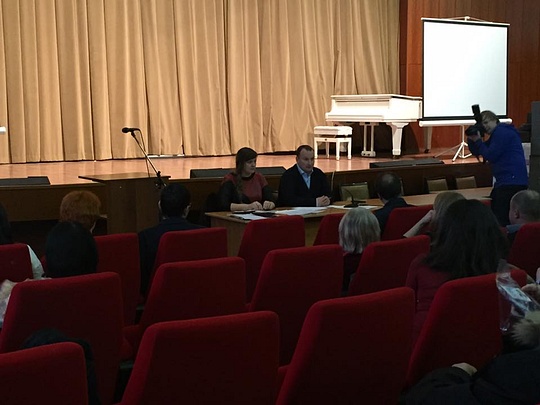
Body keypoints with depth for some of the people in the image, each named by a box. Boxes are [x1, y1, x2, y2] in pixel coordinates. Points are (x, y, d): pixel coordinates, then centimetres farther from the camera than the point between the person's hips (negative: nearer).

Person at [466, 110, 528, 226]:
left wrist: (478, 141, -4)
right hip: (503, 181, 11)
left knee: (503, 219, -16)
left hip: (512, 181, -11)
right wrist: (471, 139, 5)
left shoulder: (502, 132, -10)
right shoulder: (496, 135, 23)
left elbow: (490, 156, -14)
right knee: (492, 214, 15)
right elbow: (476, 152, 24)